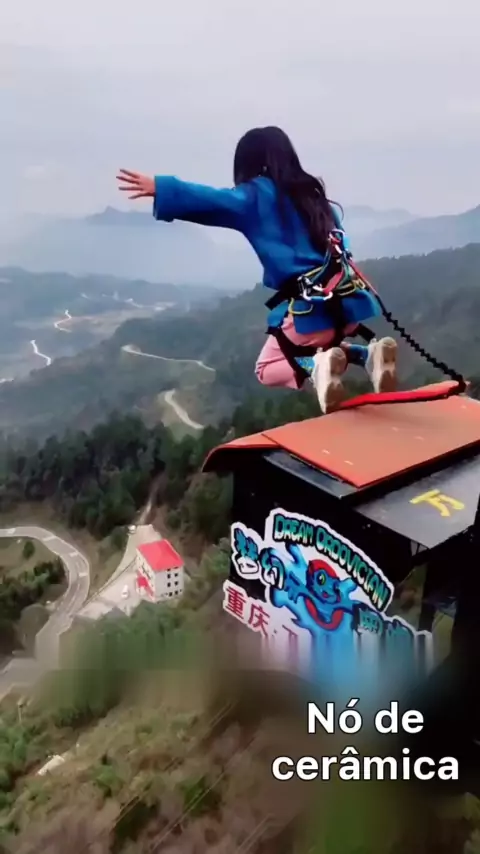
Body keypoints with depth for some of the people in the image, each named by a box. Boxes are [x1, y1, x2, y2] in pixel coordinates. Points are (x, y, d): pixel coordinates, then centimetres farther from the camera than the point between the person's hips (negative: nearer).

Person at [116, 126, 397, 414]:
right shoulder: (311, 193, 20)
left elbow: (214, 200, -15)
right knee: (325, 347, 34)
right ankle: (371, 354, 0)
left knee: (267, 369, 17)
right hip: (346, 302, 6)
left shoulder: (259, 196, 1)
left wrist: (160, 187, -17)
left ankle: (316, 366, -16)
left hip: (310, 308, -6)